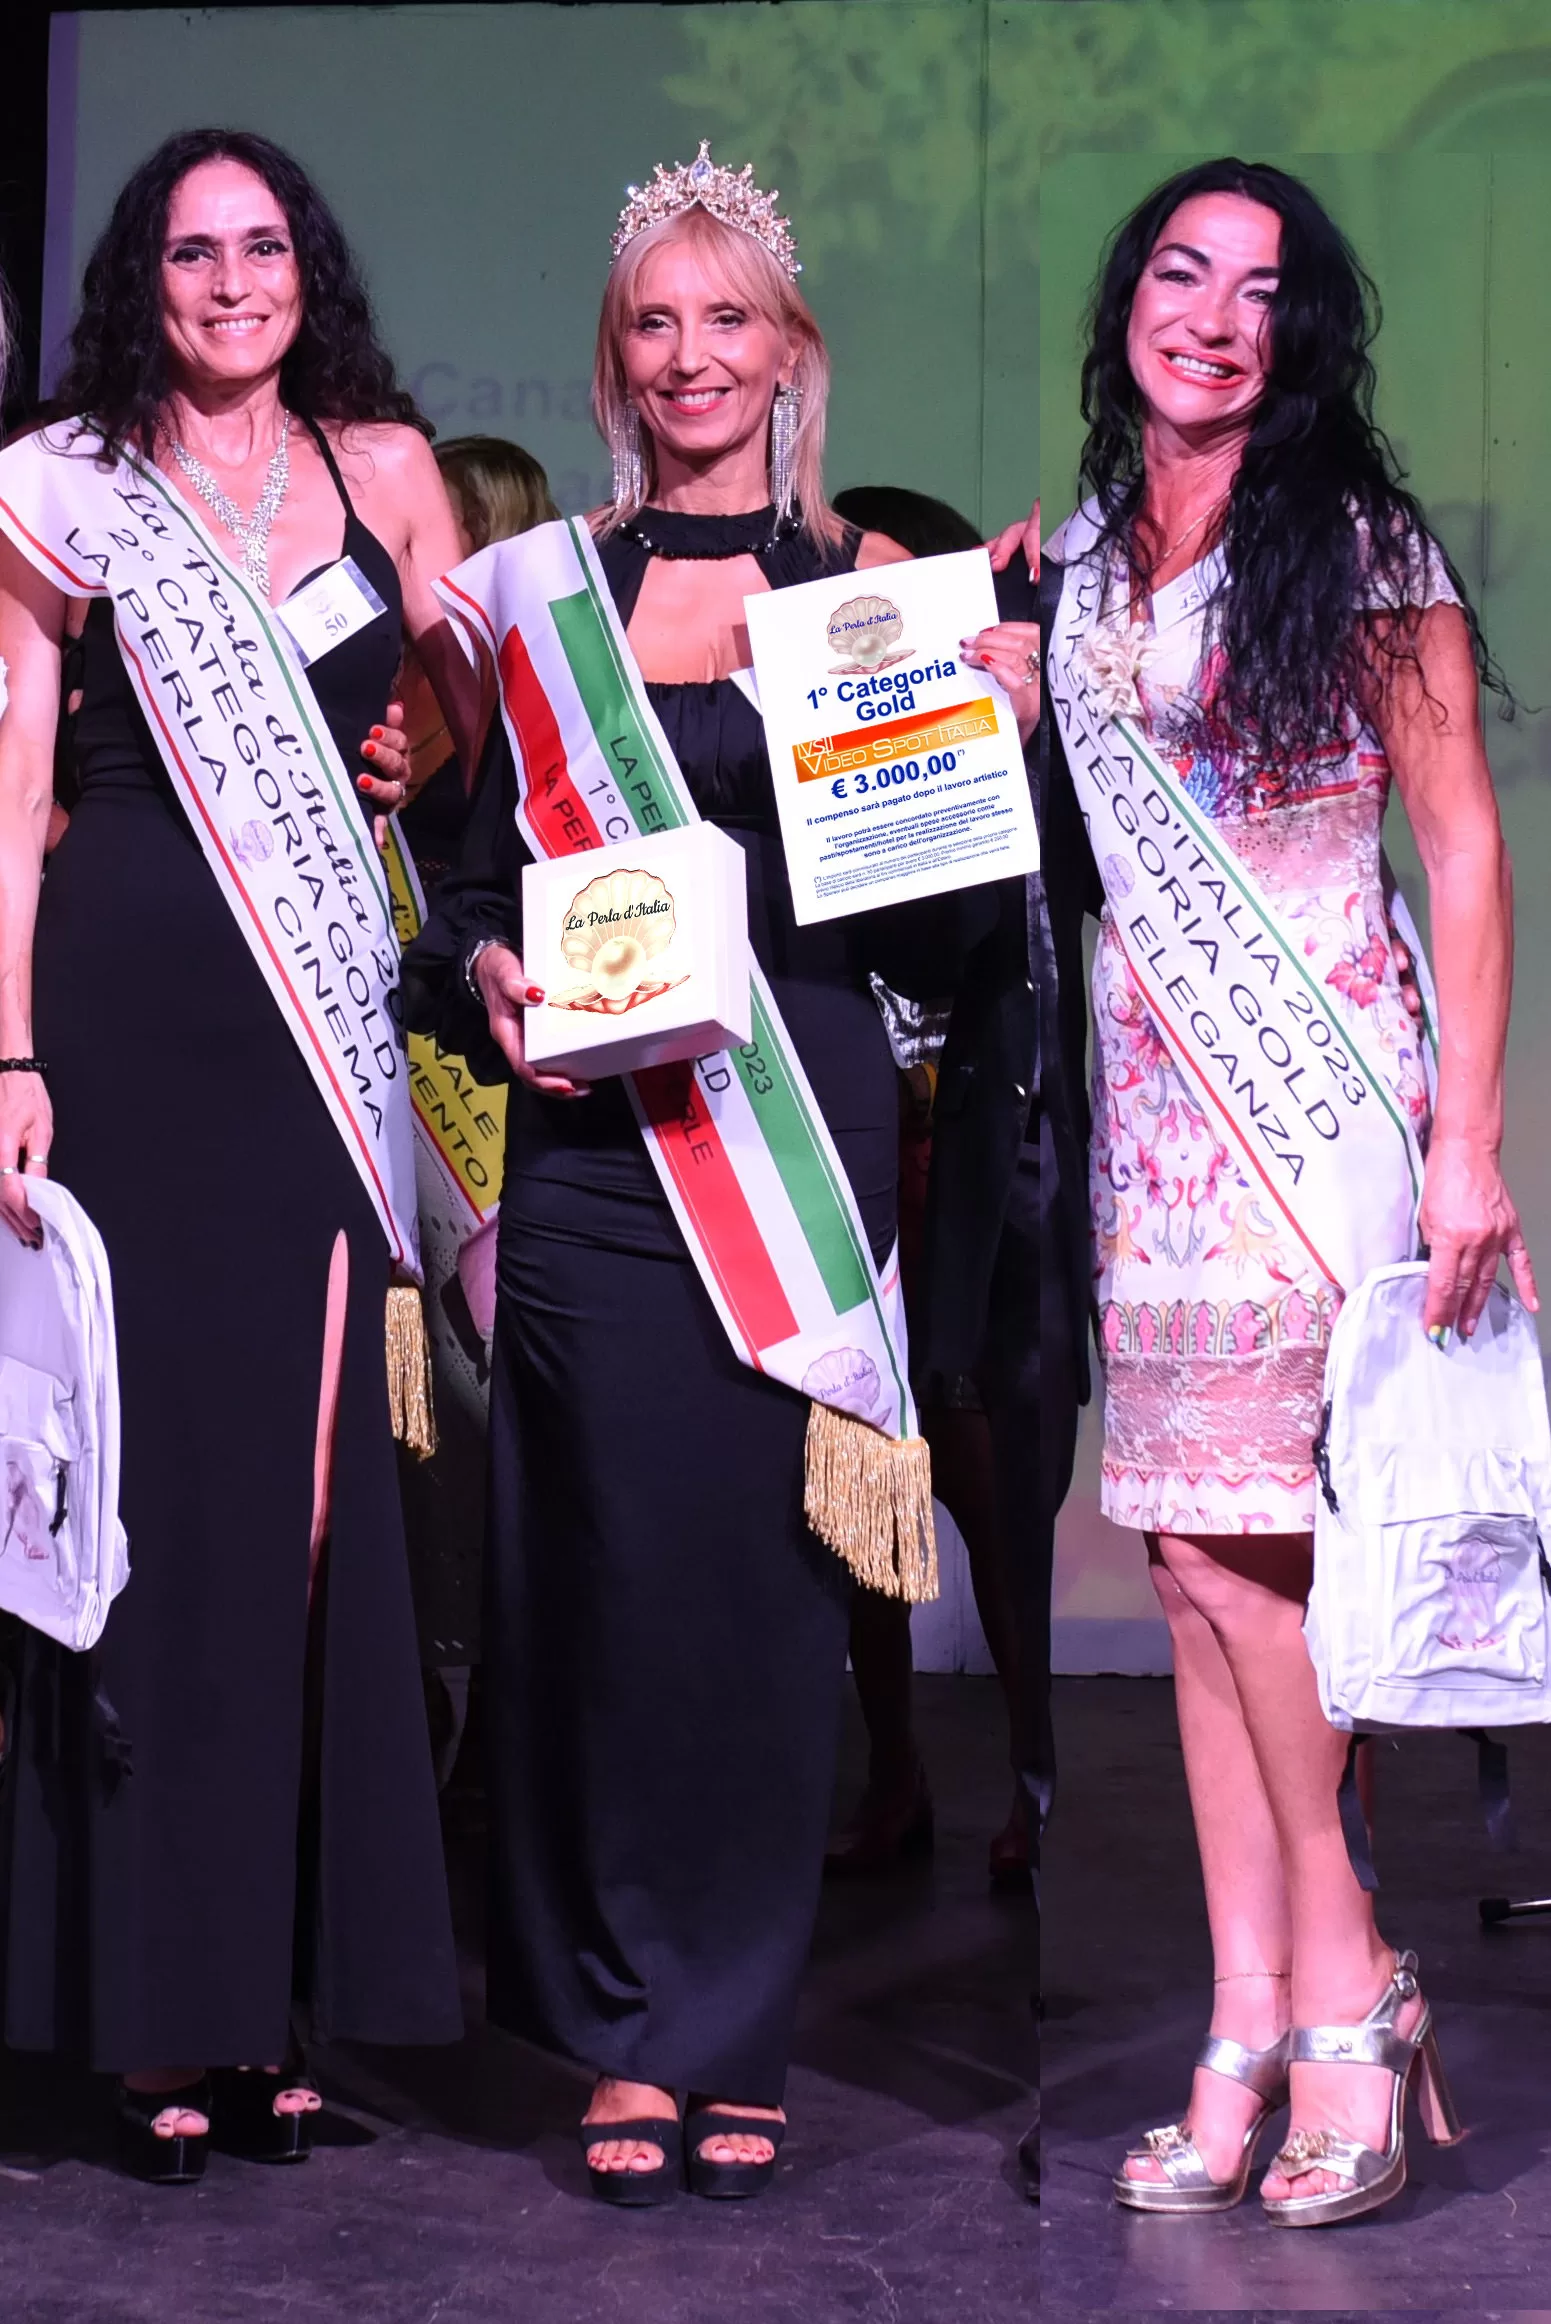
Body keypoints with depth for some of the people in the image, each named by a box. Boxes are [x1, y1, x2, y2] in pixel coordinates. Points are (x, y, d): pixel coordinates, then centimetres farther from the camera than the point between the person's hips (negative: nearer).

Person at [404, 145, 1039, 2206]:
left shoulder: (869, 584, 7)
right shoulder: (551, 583, 10)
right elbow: (482, 869, 12)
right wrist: (484, 973, -8)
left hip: (805, 1108, -1)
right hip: (594, 1129, 1)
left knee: (771, 1562, 0)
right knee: (614, 1562, -1)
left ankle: (741, 2035, 12)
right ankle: (631, 2030, 11)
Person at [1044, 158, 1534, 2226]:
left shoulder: (1360, 546, -2)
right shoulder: (1079, 562, 13)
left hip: (1317, 1094, -5)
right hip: (1146, 1100, 5)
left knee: (1244, 1548, -12)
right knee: (1192, 1564, 2)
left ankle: (1345, 1988, 4)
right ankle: (1252, 2031, 6)